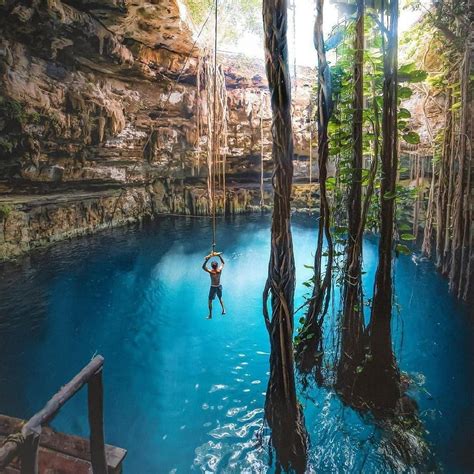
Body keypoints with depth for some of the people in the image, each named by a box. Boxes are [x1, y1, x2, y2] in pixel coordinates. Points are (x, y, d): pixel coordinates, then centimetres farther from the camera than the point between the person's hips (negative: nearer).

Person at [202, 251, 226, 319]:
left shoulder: (211, 272, -24)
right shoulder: (220, 270, -14)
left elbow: (203, 267, -15)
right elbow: (223, 263, 3)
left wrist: (207, 259, -19)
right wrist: (219, 255, 0)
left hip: (213, 287, -4)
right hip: (219, 287, 4)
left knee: (210, 301, 11)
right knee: (220, 298, 28)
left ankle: (210, 315, 15)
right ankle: (223, 308, 11)